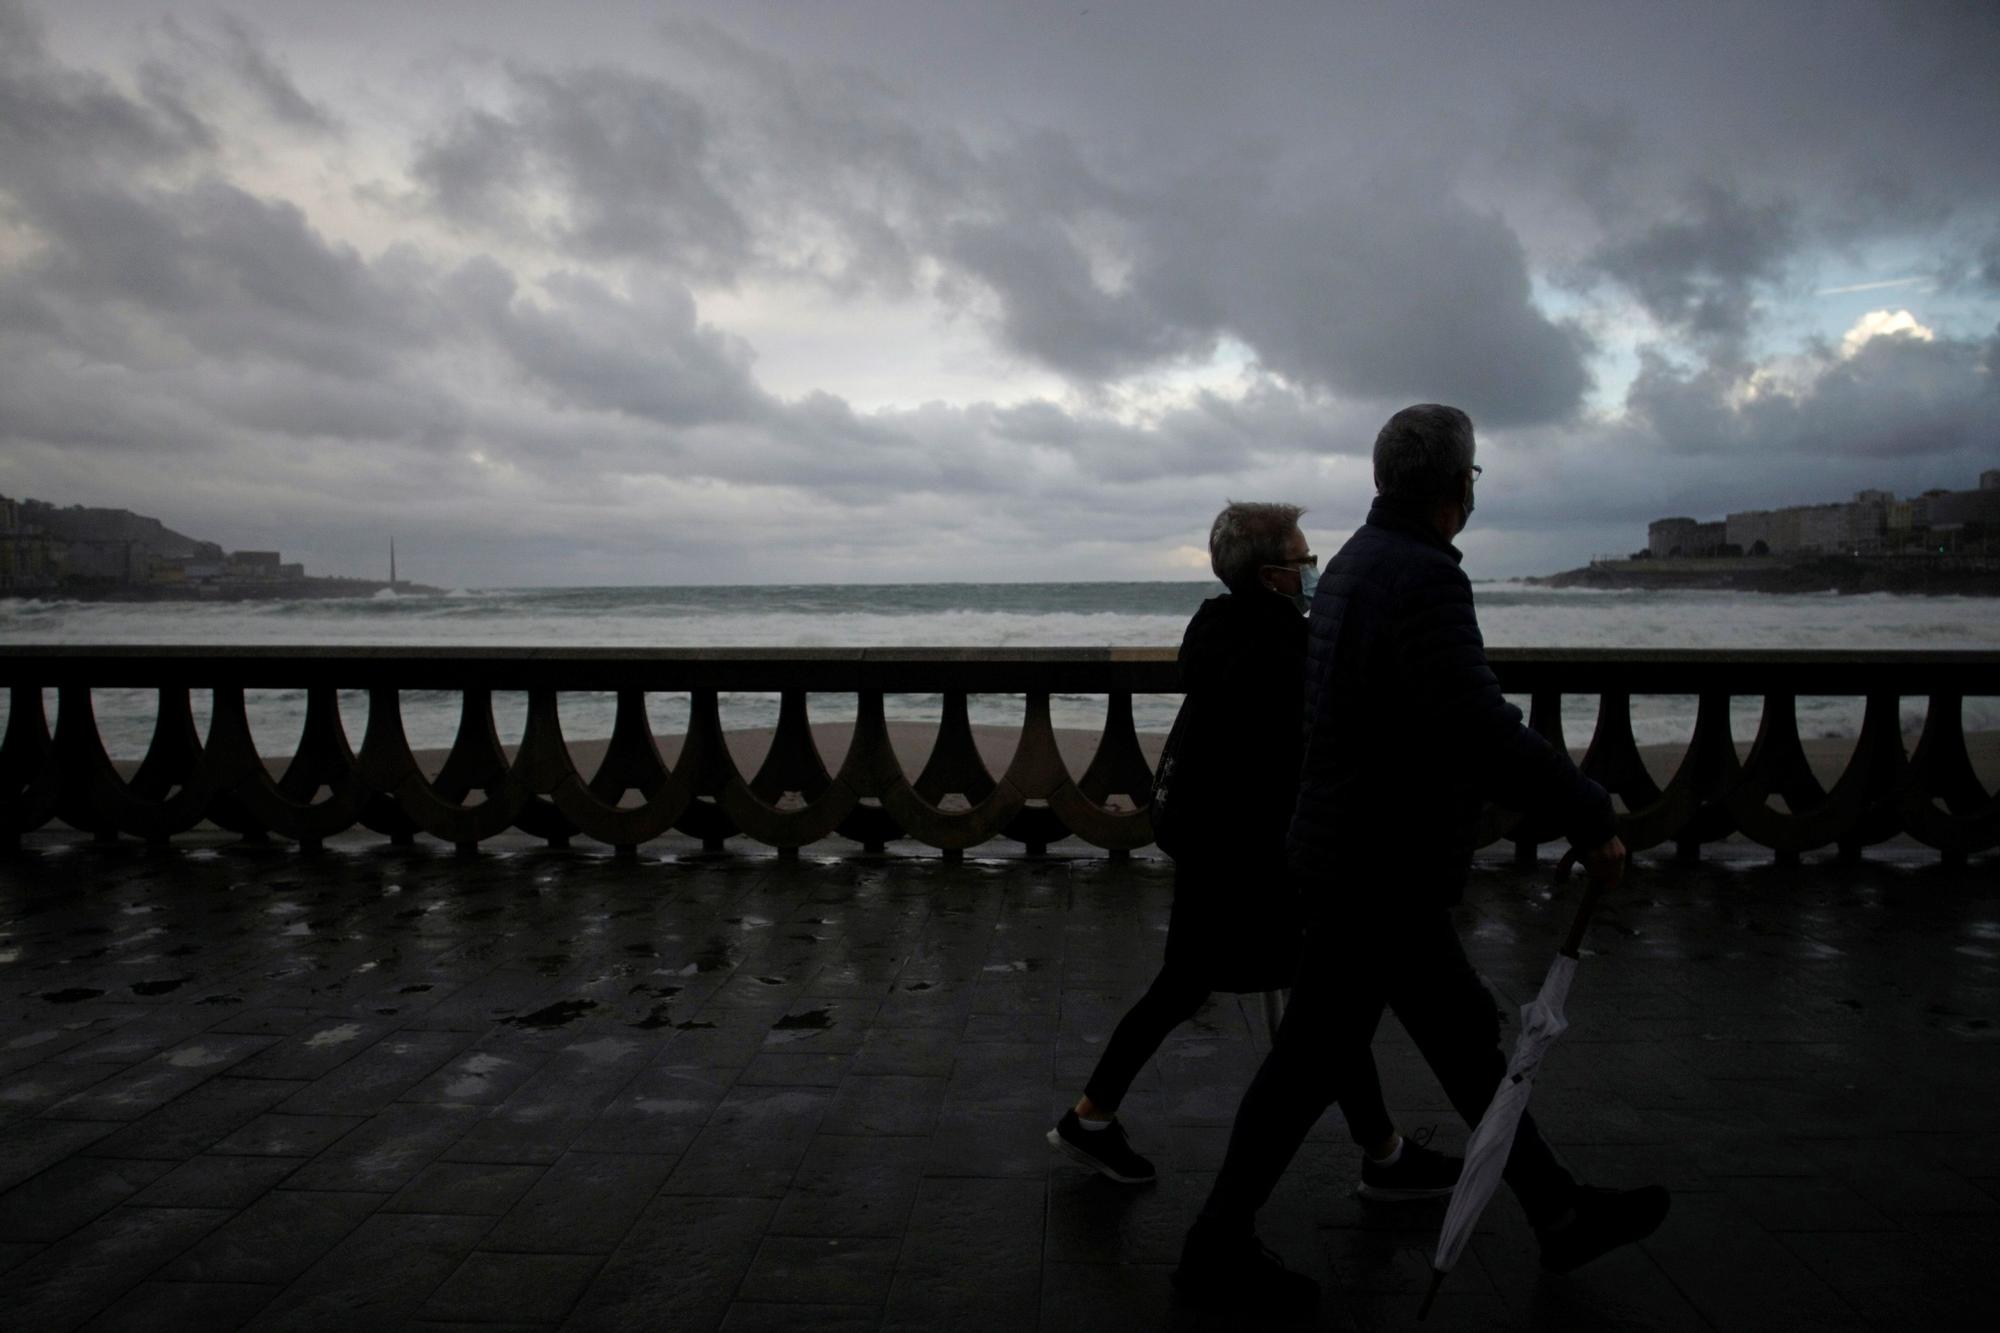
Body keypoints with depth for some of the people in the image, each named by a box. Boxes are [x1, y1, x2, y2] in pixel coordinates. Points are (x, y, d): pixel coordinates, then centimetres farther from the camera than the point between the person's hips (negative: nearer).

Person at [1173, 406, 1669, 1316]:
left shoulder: (1357, 562, 11)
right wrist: (1589, 821, -19)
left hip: (1371, 861, 10)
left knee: (1463, 1037, 19)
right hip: (1379, 871, -10)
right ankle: (1218, 1248, 14)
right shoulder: (1423, 579, -22)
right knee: (1316, 1059, 1)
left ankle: (1559, 1214, 34)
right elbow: (1483, 732, -28)